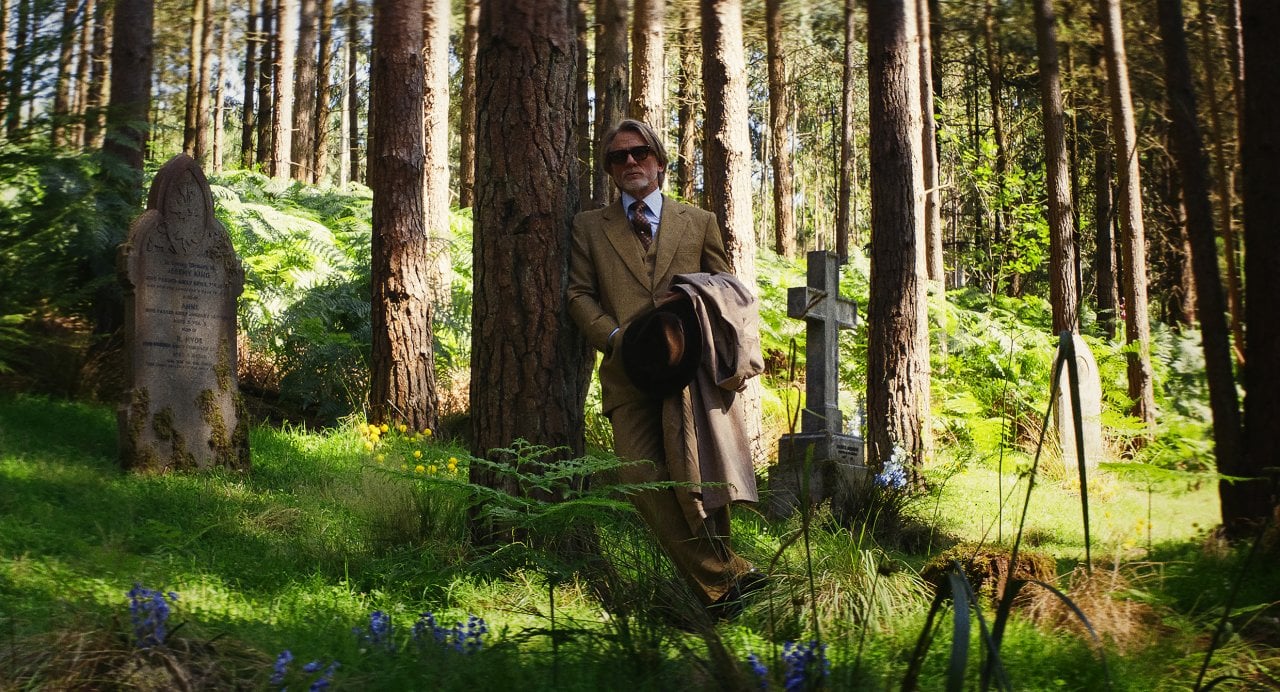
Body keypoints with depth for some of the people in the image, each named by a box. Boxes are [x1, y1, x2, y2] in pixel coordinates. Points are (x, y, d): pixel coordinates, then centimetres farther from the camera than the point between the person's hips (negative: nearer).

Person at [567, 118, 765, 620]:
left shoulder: (700, 222, 20)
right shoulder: (589, 226, 19)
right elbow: (580, 294, 11)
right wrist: (616, 337, -6)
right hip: (629, 372, 0)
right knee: (643, 476, -17)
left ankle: (719, 576, 3)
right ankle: (725, 579, -13)